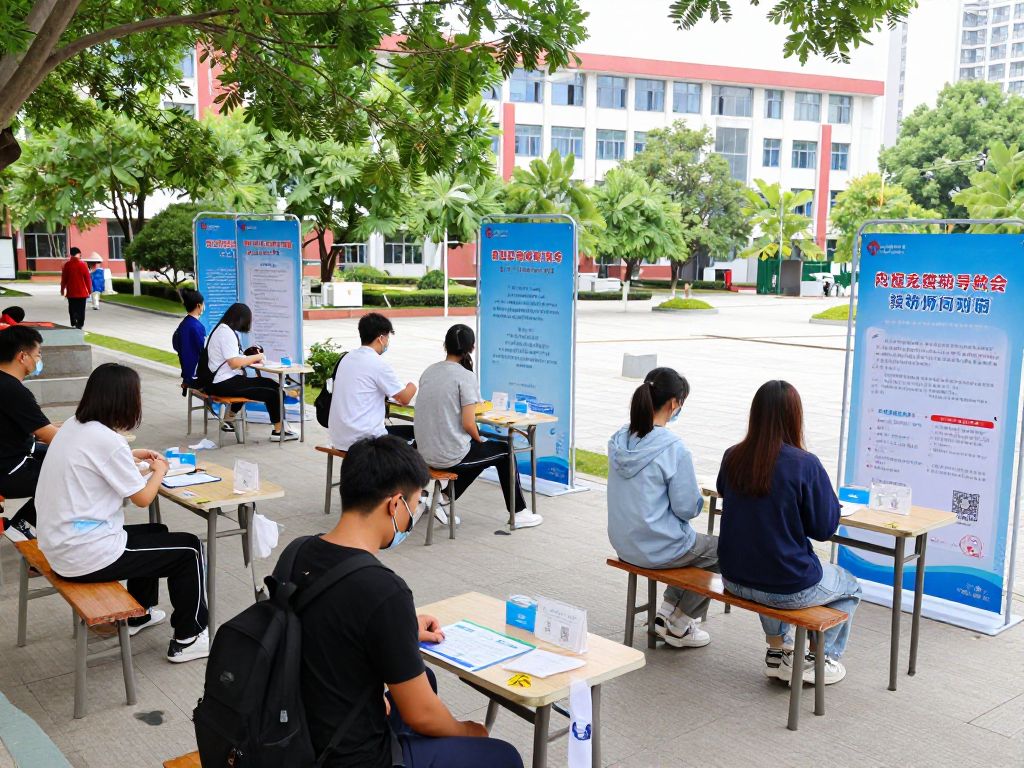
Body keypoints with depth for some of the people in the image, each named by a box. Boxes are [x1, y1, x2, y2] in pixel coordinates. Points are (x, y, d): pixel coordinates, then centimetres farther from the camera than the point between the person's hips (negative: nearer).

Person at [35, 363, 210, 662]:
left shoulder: (73, 427, 3)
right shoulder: (108, 440, -22)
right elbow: (143, 498, -11)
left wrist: (132, 458, 18)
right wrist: (159, 470, 7)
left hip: (60, 545, 9)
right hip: (85, 555, -9)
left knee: (156, 532, 29)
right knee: (190, 549, 3)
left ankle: (138, 615, 42)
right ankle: (187, 639, 13)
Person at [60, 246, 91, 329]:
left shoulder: (67, 264, -2)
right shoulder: (82, 264, -6)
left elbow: (64, 278, 3)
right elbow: (88, 278, -3)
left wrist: (62, 289, 14)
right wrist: (89, 290, 6)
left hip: (71, 292, 1)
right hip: (82, 292, -1)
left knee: (72, 310, 9)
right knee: (81, 310, 3)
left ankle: (74, 324, -3)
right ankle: (79, 325, -3)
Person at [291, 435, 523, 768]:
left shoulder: (297, 554, -5)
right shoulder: (384, 591, -28)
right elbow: (420, 714, -18)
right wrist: (465, 731, 3)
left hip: (303, 738, 8)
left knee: (419, 676, 30)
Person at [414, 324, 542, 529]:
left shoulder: (429, 371, 5)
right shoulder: (465, 376, -15)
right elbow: (468, 424, -18)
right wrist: (479, 440, 3)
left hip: (427, 453, 7)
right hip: (451, 456, -7)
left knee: (480, 453, 32)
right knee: (504, 451, 17)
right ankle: (518, 513, 24)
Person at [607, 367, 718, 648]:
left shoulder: (619, 440, -3)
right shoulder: (673, 448, -24)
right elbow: (687, 508, -17)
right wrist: (699, 499, 5)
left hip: (623, 543, 8)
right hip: (658, 548, -7)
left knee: (694, 542, 32)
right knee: (721, 550, 20)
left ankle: (666, 613, 28)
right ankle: (678, 626, 21)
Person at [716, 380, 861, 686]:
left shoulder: (732, 458, -6)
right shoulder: (805, 465, -21)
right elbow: (824, 528, -11)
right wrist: (829, 498, 7)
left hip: (736, 579, 5)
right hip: (789, 587, -4)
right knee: (850, 588, 26)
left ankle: (778, 650, 38)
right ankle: (818, 660, 23)